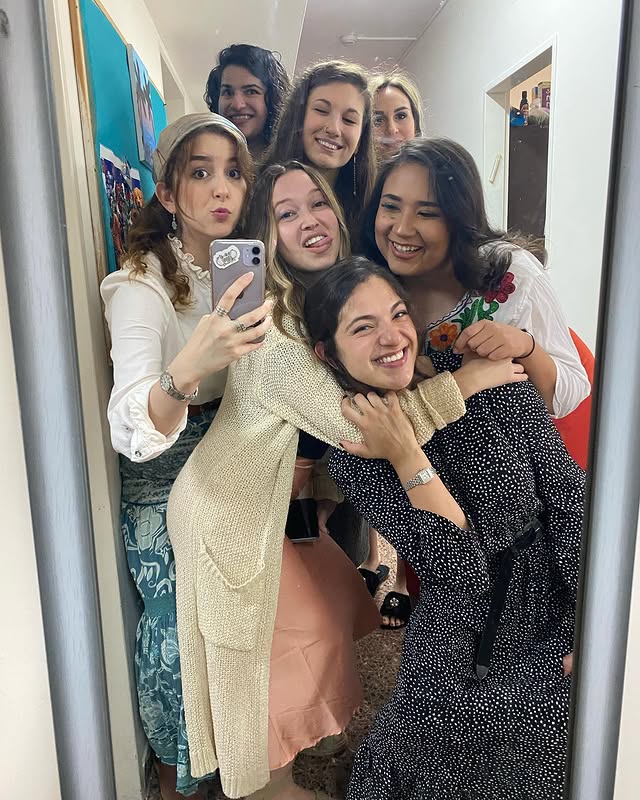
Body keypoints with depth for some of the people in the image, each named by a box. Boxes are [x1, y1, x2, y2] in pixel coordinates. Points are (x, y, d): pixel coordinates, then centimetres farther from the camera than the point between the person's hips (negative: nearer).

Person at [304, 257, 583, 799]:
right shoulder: (352, 458, -10)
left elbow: (570, 499, -7)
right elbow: (460, 569, -17)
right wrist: (407, 458, -27)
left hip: (558, 616, 1)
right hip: (458, 647, -1)